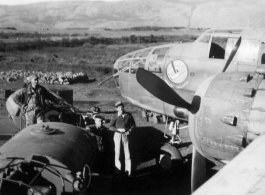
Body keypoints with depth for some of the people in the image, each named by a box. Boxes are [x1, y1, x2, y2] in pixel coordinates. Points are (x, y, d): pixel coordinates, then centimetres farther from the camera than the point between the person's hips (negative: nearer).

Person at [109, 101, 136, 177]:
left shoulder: (128, 115, -1)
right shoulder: (115, 116, -5)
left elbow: (133, 124, 8)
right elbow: (110, 127, -7)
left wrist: (129, 131, -8)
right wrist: (119, 129, -20)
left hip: (125, 135, 1)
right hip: (117, 134, -1)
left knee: (127, 152, 2)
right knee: (117, 152, 3)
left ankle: (128, 170, 9)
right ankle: (118, 170, 14)